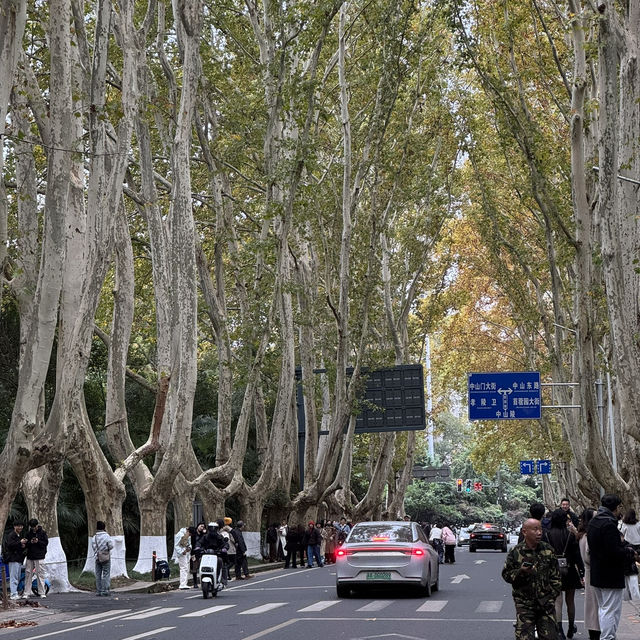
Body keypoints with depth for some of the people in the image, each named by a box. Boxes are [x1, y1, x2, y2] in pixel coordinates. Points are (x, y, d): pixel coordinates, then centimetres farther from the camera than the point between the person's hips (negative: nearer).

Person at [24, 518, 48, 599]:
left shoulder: (42, 532, 1)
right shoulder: (28, 533, 9)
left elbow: (46, 543, 1)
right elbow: (25, 544, 10)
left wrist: (38, 542, -16)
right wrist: (30, 542, -11)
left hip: (39, 557, -3)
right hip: (30, 556, 3)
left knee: (40, 574, -5)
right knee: (28, 574, 2)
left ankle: (42, 593, -1)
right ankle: (25, 593, 7)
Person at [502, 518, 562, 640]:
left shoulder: (548, 550, 6)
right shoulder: (516, 552, -3)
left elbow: (555, 575, 13)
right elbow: (506, 575, 1)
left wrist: (553, 593, 5)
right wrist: (520, 572, -16)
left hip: (546, 603, 2)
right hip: (524, 603, -2)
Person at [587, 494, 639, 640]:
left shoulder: (593, 522, 10)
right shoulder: (609, 524, -22)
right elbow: (614, 552, -27)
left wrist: (624, 548, 14)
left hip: (597, 574, 10)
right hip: (611, 576, -10)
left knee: (603, 608, 20)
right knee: (611, 610, -3)